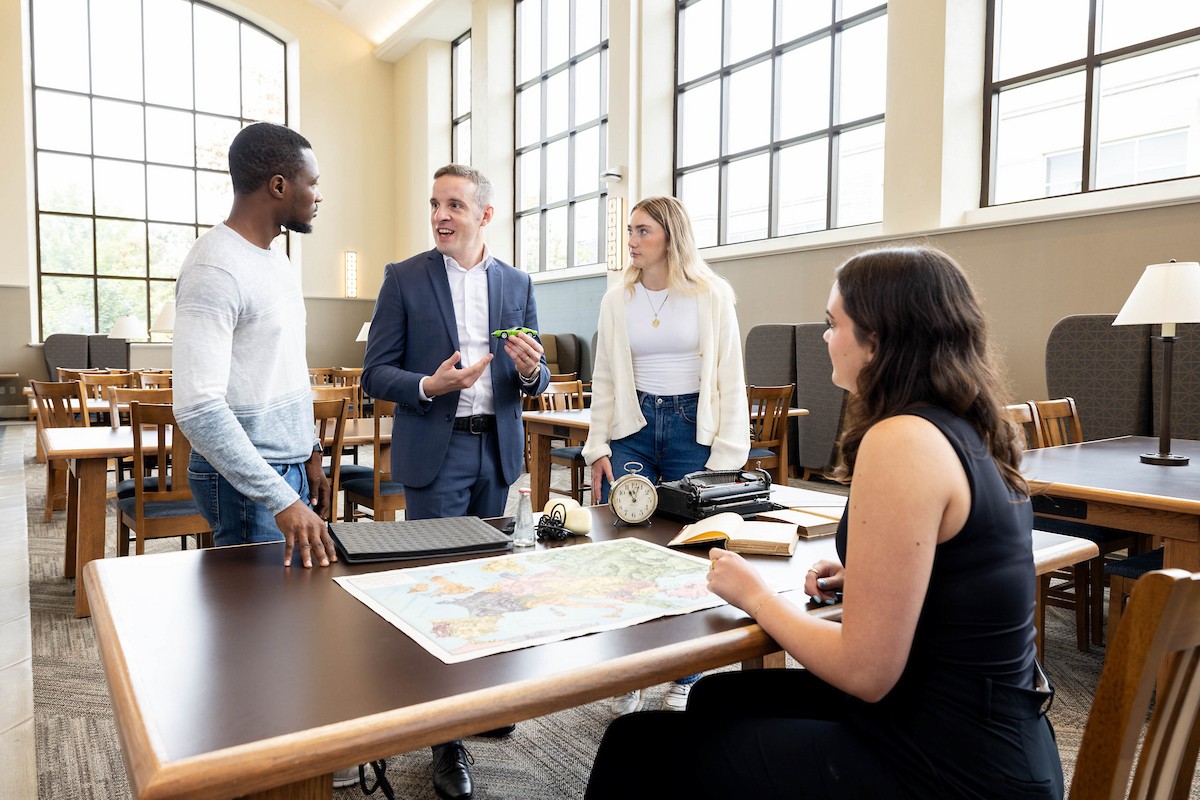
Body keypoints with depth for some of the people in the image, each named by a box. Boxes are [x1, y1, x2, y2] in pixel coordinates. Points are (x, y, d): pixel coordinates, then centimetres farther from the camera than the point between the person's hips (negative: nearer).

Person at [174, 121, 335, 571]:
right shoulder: (215, 269, -19)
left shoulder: (277, 261, 11)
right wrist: (282, 500, -27)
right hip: (246, 482, -9)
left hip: (292, 469, 9)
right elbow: (198, 409, -26)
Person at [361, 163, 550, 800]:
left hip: (498, 448, 3)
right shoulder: (404, 279, -1)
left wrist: (530, 371, -14)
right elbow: (375, 374, -3)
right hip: (434, 452, -3)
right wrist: (428, 386, -21)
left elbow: (535, 380, 9)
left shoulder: (517, 284, 7)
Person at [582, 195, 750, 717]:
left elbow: (731, 379, -3)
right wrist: (597, 448, 2)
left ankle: (684, 681, 23)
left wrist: (726, 457, -8)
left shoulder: (712, 296, -2)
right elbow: (604, 379, 9)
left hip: (693, 428, -2)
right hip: (632, 428, 3)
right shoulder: (617, 300, 7)